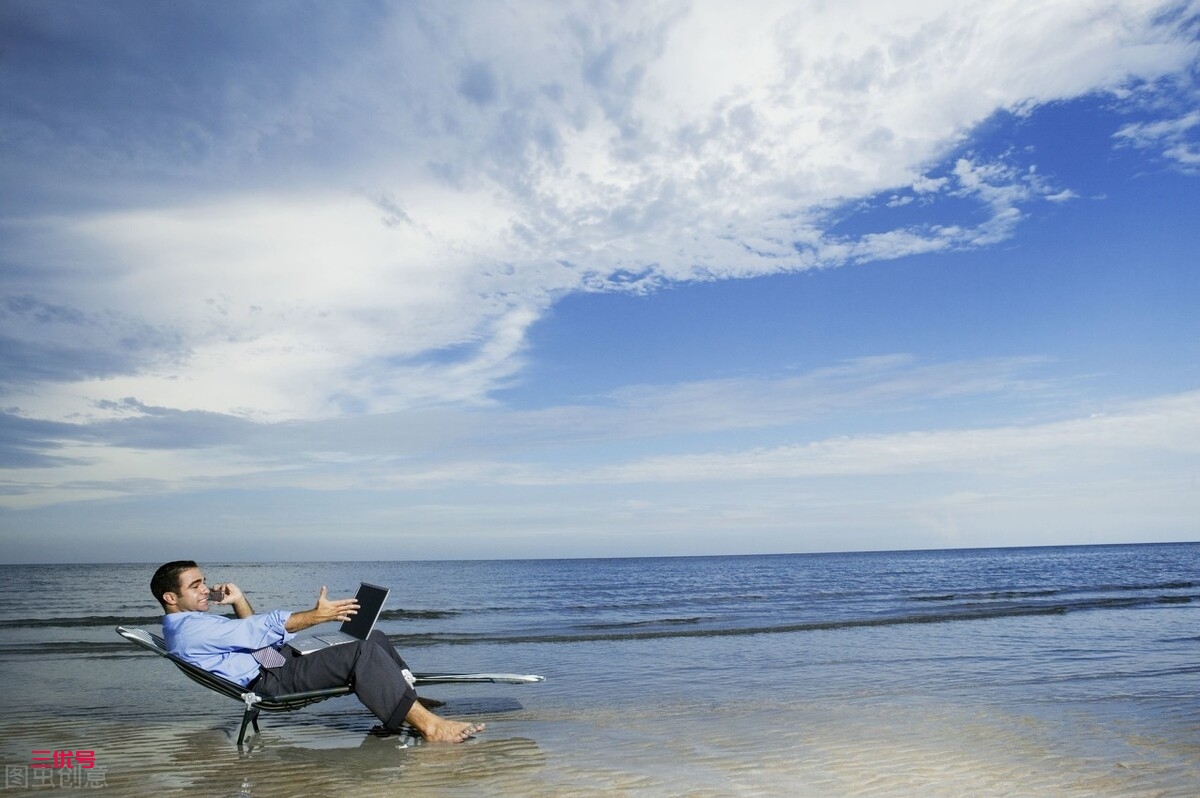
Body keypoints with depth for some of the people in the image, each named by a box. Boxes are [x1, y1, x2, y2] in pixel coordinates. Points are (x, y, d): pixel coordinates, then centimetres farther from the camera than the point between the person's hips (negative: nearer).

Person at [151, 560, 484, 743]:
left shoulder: (195, 623, 22)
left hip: (278, 664, 11)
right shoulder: (189, 628, -11)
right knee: (362, 652, -28)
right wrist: (316, 615, -19)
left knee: (373, 638, 2)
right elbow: (258, 631, -18)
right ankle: (429, 725, -30)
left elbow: (251, 634, 28)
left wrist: (239, 601, 11)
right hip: (271, 682, -11)